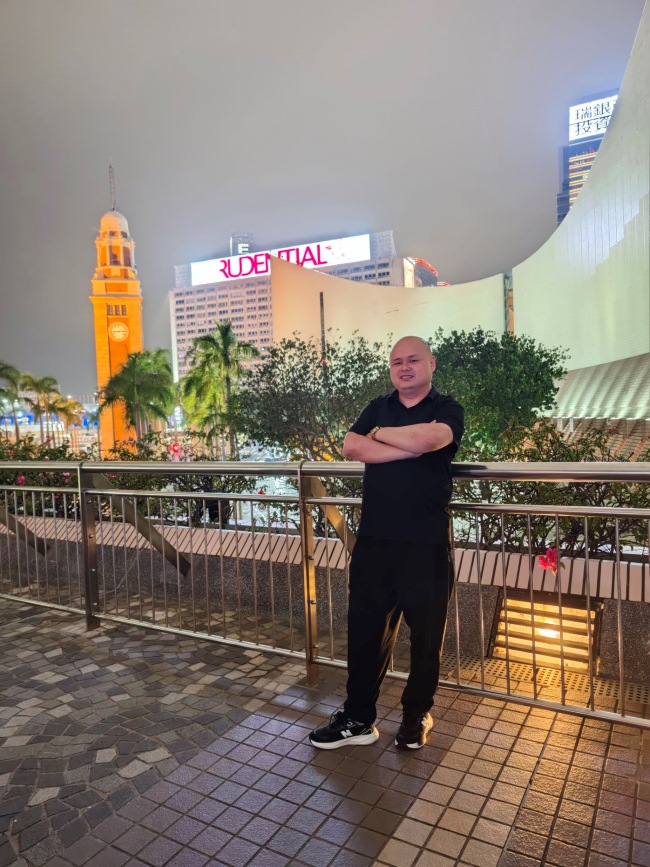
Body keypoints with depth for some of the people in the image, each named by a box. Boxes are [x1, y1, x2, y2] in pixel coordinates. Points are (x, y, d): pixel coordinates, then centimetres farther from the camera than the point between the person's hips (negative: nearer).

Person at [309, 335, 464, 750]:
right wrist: (409, 447, -15)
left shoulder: (448, 409, 0)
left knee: (426, 633, 10)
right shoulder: (378, 407, 12)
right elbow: (351, 446, -7)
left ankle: (417, 715, 32)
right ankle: (359, 718, 25)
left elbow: (427, 439, -23)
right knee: (365, 628, 10)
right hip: (374, 539, 3)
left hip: (426, 543, -3)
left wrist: (379, 433, -6)